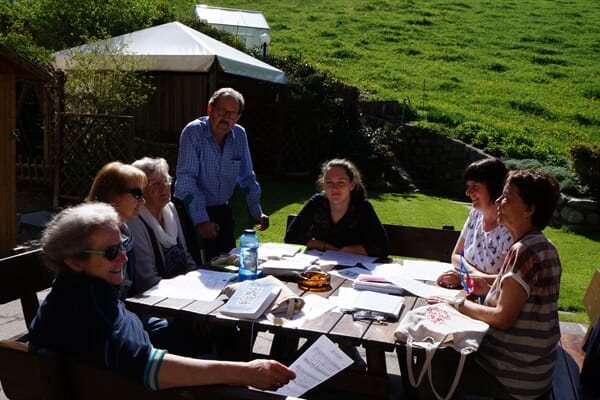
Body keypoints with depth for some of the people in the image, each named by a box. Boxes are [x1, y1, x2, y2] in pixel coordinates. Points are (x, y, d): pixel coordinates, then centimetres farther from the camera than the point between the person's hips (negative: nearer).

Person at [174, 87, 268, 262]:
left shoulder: (239, 134, 0)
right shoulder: (193, 131, -15)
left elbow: (247, 177, 10)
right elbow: (186, 178, -21)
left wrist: (256, 213, 4)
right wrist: (201, 219, -27)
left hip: (222, 210, 5)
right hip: (192, 210, -4)